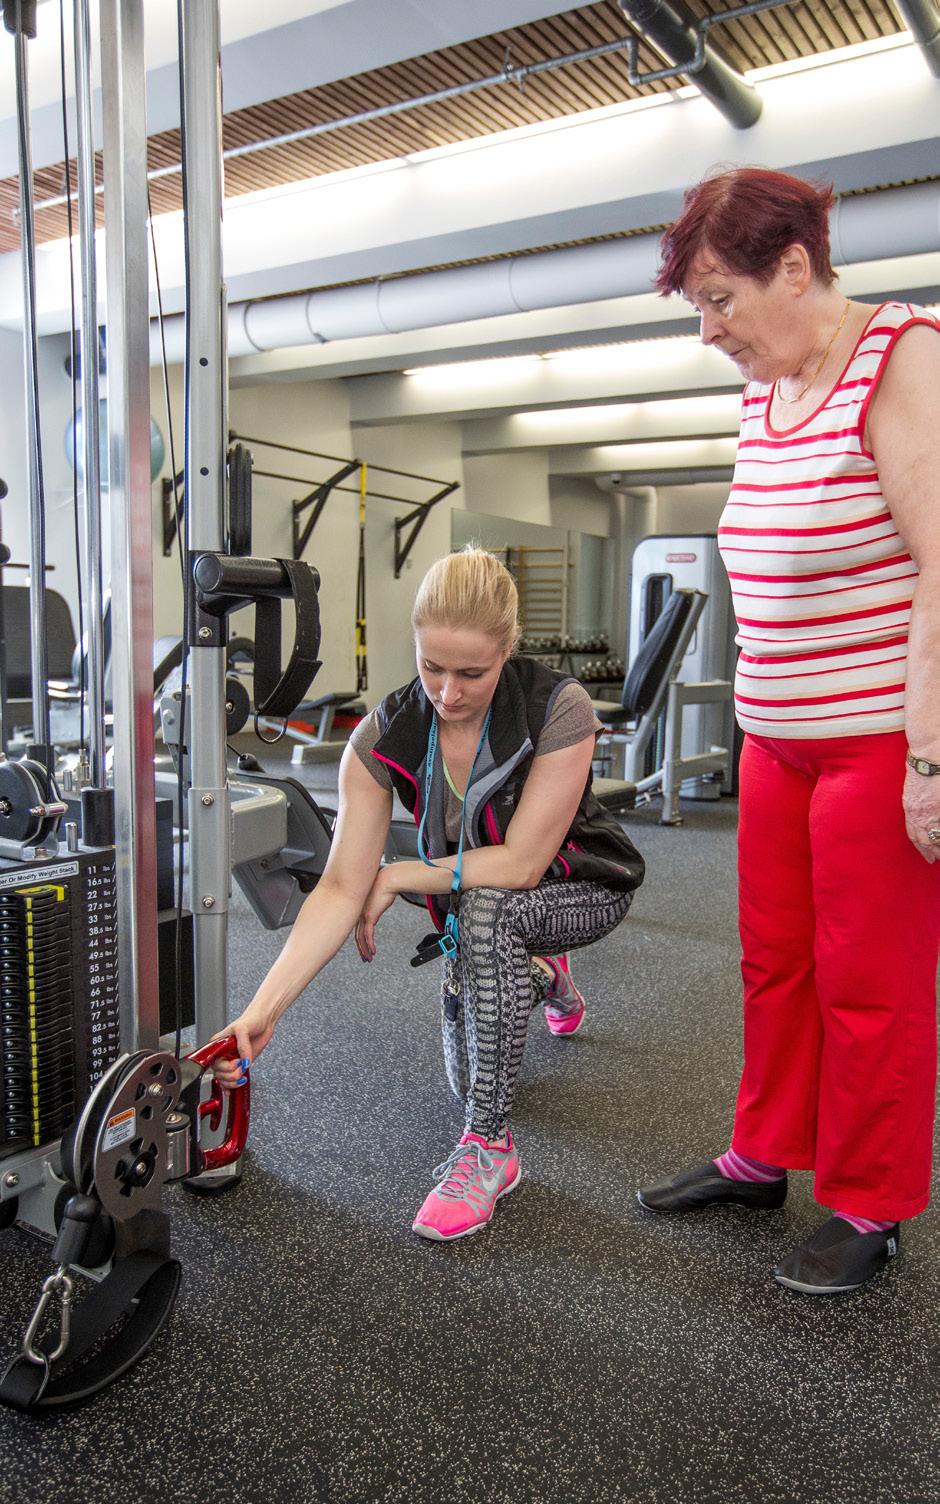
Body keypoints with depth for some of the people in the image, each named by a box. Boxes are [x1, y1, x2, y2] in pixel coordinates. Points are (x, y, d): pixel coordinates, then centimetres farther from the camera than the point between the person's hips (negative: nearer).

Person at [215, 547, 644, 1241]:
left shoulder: (559, 710, -32)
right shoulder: (384, 737, -22)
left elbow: (520, 862, -31)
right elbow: (342, 887, -24)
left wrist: (398, 877, -22)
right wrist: (265, 1008, -33)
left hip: (583, 888, -4)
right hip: (481, 912, 4)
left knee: (482, 908, -37)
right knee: (470, 1080, 7)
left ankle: (488, 1146, -21)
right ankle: (542, 975, 40)